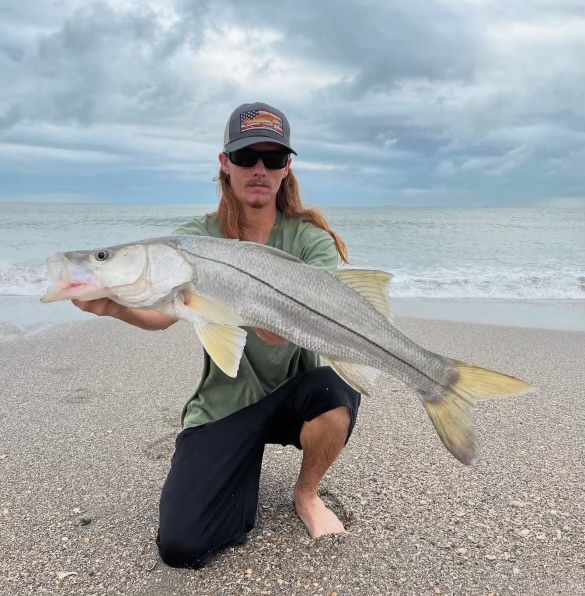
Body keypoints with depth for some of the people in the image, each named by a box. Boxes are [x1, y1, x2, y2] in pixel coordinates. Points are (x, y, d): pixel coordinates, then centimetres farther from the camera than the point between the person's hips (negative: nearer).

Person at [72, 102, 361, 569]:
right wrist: (114, 305, -43)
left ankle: (307, 494, -1)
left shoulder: (310, 238, -7)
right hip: (223, 403, 0)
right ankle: (242, 469, 21)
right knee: (181, 547, -13)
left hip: (293, 391, 0)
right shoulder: (197, 238, -3)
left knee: (336, 392, -35)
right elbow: (162, 311, -20)